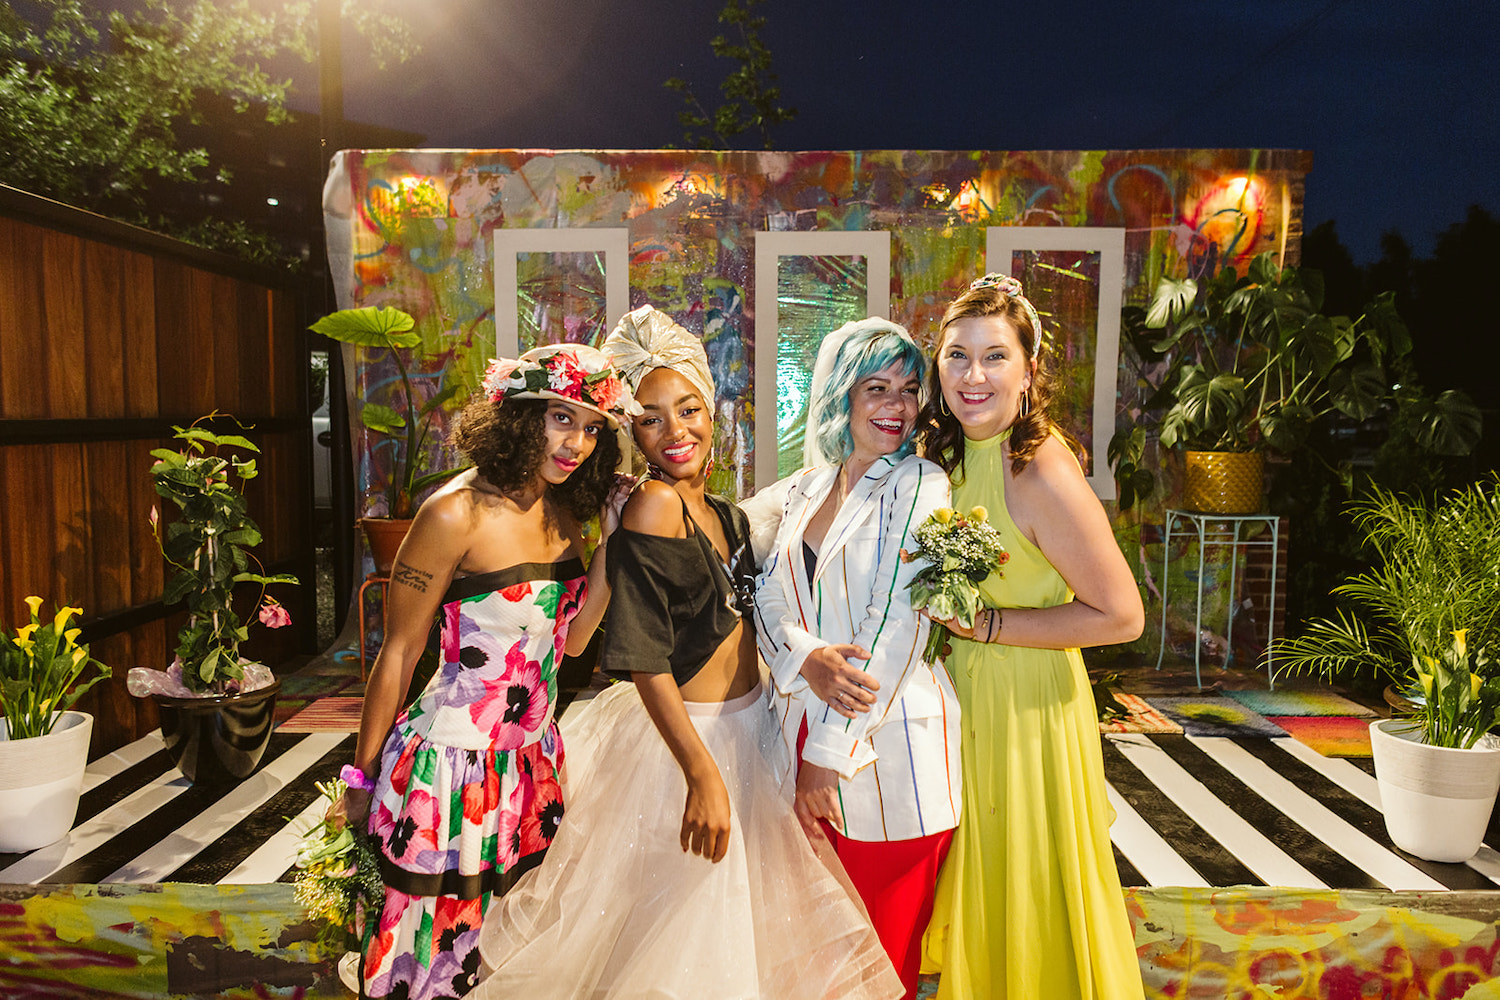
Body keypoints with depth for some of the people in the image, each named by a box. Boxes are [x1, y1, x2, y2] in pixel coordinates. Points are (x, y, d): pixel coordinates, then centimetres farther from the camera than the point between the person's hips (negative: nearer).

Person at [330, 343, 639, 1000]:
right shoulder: (457, 514, -18)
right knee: (435, 944, 12)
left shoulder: (564, 513, 2)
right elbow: (398, 654, -12)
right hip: (455, 766, -6)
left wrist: (611, 545, -6)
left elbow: (573, 635, 5)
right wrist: (362, 779, -4)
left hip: (534, 760, 6)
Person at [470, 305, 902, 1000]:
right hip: (684, 737, -8)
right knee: (682, 933, 10)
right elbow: (644, 660, -25)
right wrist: (703, 775, -26)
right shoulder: (654, 506, -21)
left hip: (747, 727, 8)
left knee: (740, 908, 25)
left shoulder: (726, 515, 4)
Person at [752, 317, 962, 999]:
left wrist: (830, 752, -16)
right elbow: (769, 594, 4)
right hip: (803, 724, 5)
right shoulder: (806, 487, 9)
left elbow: (898, 623, -16)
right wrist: (807, 658, -19)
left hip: (888, 749, -5)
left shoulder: (919, 484, -8)